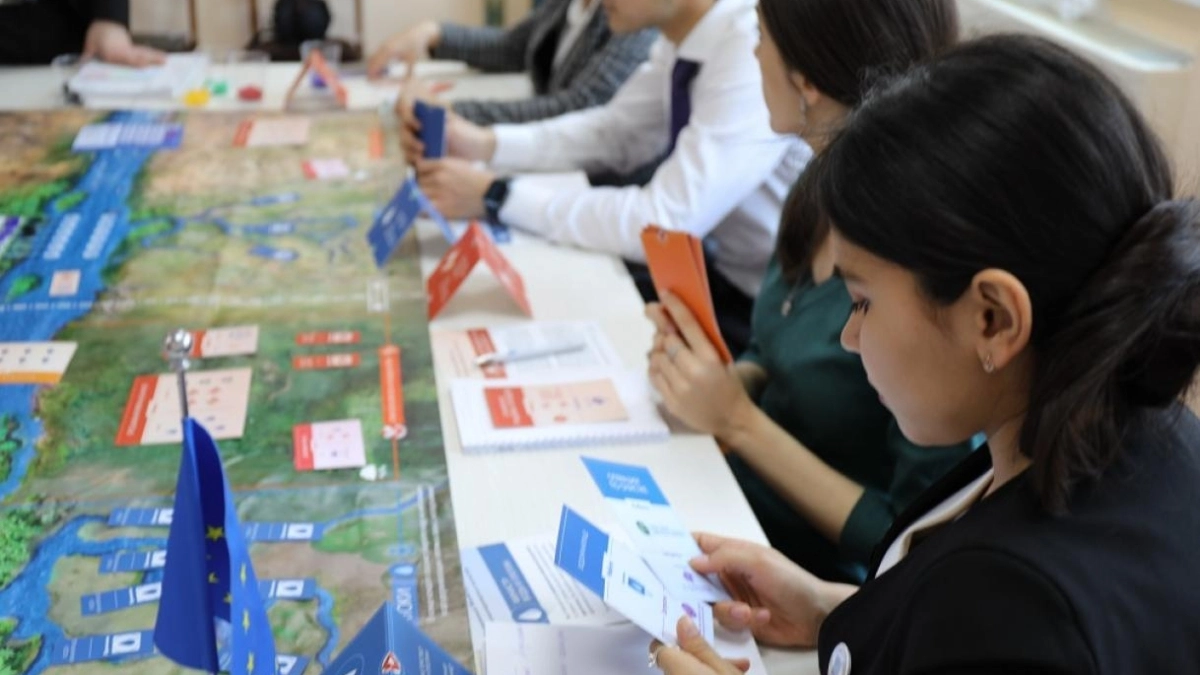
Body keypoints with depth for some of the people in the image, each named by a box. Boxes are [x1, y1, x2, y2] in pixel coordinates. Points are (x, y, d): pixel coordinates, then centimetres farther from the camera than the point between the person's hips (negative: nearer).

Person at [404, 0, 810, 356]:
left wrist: (495, 196, -24)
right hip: (723, 267, 7)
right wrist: (484, 145, -5)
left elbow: (664, 223, -31)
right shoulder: (686, 35, -3)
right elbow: (614, 132, 10)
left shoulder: (757, 51, -28)